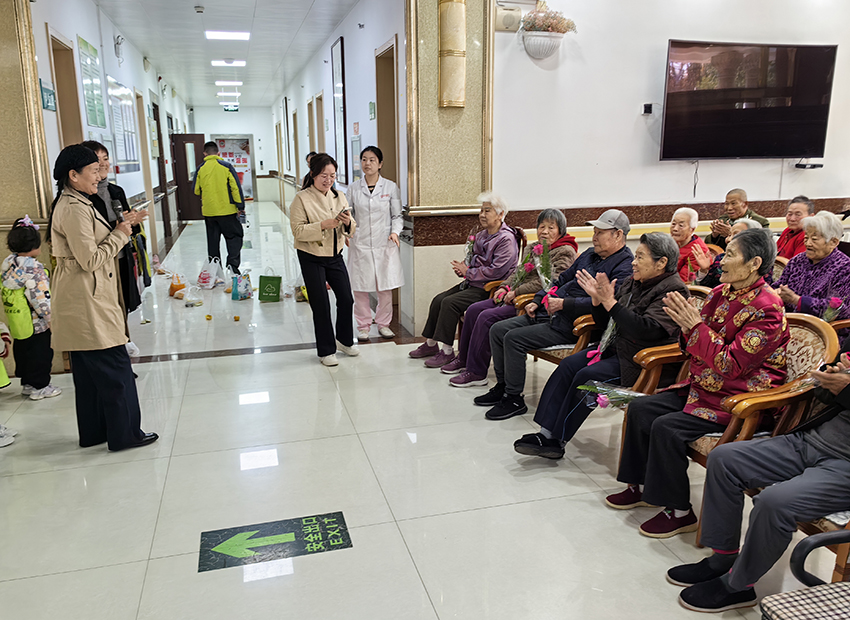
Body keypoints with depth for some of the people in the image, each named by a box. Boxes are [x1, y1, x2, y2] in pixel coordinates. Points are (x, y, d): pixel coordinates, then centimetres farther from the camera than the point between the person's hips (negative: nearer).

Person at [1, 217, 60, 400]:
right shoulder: (33, 268, -21)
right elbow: (40, 297, -22)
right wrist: (51, 318, -15)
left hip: (19, 323, 9)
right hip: (37, 323, -8)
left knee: (23, 351, 18)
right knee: (40, 353, 3)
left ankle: (27, 383, 30)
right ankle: (39, 386, 10)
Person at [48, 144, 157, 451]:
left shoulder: (71, 204, 15)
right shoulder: (75, 209, -18)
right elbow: (90, 260, -21)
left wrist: (121, 227, 9)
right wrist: (120, 234, -10)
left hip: (80, 302, 11)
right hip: (87, 302, -11)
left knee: (89, 369, 16)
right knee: (114, 366, -3)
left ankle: (93, 431, 26)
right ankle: (124, 433, 6)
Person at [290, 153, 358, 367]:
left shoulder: (339, 196, 5)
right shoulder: (301, 199, -10)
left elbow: (350, 230, 6)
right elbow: (298, 230, -17)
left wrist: (347, 222, -17)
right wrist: (323, 225, -28)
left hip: (335, 255, 5)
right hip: (312, 258, -5)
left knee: (346, 299, 8)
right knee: (321, 305, 2)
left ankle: (344, 340, 32)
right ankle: (326, 351, 16)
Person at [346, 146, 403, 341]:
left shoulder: (390, 187, 2)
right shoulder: (353, 188, 4)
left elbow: (397, 216, 6)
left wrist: (395, 231, -12)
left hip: (385, 244, 0)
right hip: (360, 244, 1)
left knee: (385, 286, 5)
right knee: (360, 287, 3)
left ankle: (383, 323, 22)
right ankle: (363, 325, 18)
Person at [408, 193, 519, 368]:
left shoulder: (506, 239, -15)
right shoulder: (481, 235, 13)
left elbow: (496, 271, -23)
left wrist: (468, 272, -15)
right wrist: (461, 268, -2)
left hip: (488, 288, -9)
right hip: (473, 282, 9)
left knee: (450, 302, -22)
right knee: (438, 300, -1)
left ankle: (447, 352, -14)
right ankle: (431, 344, 12)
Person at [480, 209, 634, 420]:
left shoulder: (625, 266, -11)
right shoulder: (590, 254, 18)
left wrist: (564, 304, -23)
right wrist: (538, 300, 13)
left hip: (571, 324, -9)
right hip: (548, 312, 10)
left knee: (514, 338, -22)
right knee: (498, 330, 2)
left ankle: (514, 399, -6)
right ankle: (502, 386, 15)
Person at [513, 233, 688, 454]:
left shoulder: (673, 290, -14)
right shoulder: (633, 283, 13)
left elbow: (647, 330, -28)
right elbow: (606, 323, 16)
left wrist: (610, 302, -26)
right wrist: (597, 298, -3)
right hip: (615, 348, 9)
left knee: (587, 376, -22)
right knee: (568, 365, -9)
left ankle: (556, 441, -11)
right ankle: (547, 432, -12)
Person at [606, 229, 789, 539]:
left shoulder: (767, 309, -19)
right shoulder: (721, 293, 6)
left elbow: (730, 365, -24)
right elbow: (697, 349, 11)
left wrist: (695, 325, -23)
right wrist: (686, 323, -9)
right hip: (704, 387, 9)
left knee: (667, 427, -23)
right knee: (640, 408, -2)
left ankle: (680, 512, -6)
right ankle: (642, 486, 14)